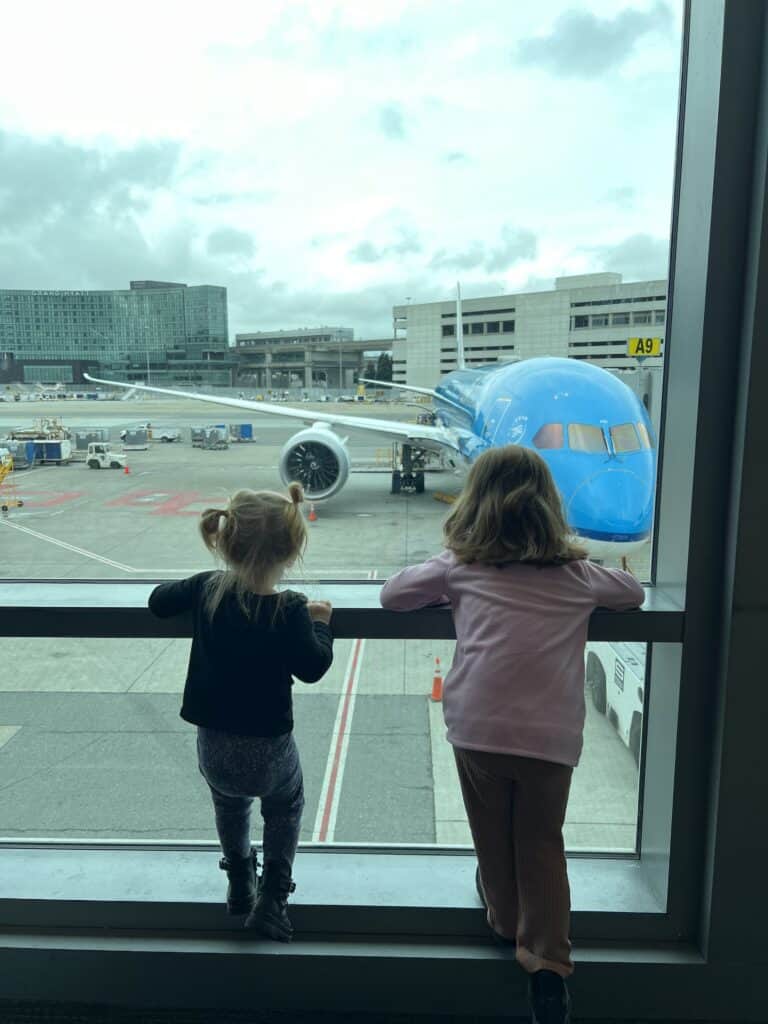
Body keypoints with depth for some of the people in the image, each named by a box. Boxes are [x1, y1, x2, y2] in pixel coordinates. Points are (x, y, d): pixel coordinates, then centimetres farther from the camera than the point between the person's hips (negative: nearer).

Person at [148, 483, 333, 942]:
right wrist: (321, 623, 0)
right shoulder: (290, 610, -22)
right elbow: (313, 667, -13)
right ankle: (272, 900, 27)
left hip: (213, 752, 4)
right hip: (269, 752, -3)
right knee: (286, 806, 29)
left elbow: (158, 600, 5)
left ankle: (240, 886, 47)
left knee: (230, 805, 35)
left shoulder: (207, 588, -11)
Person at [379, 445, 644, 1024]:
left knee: (493, 835, 23)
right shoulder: (575, 572, 11)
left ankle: (507, 919, 44)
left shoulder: (462, 564, 6)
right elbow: (633, 592, 29)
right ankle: (547, 958, 16)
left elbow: (393, 594, 13)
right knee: (542, 842, 20)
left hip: (478, 726, -1)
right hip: (551, 733, 1)